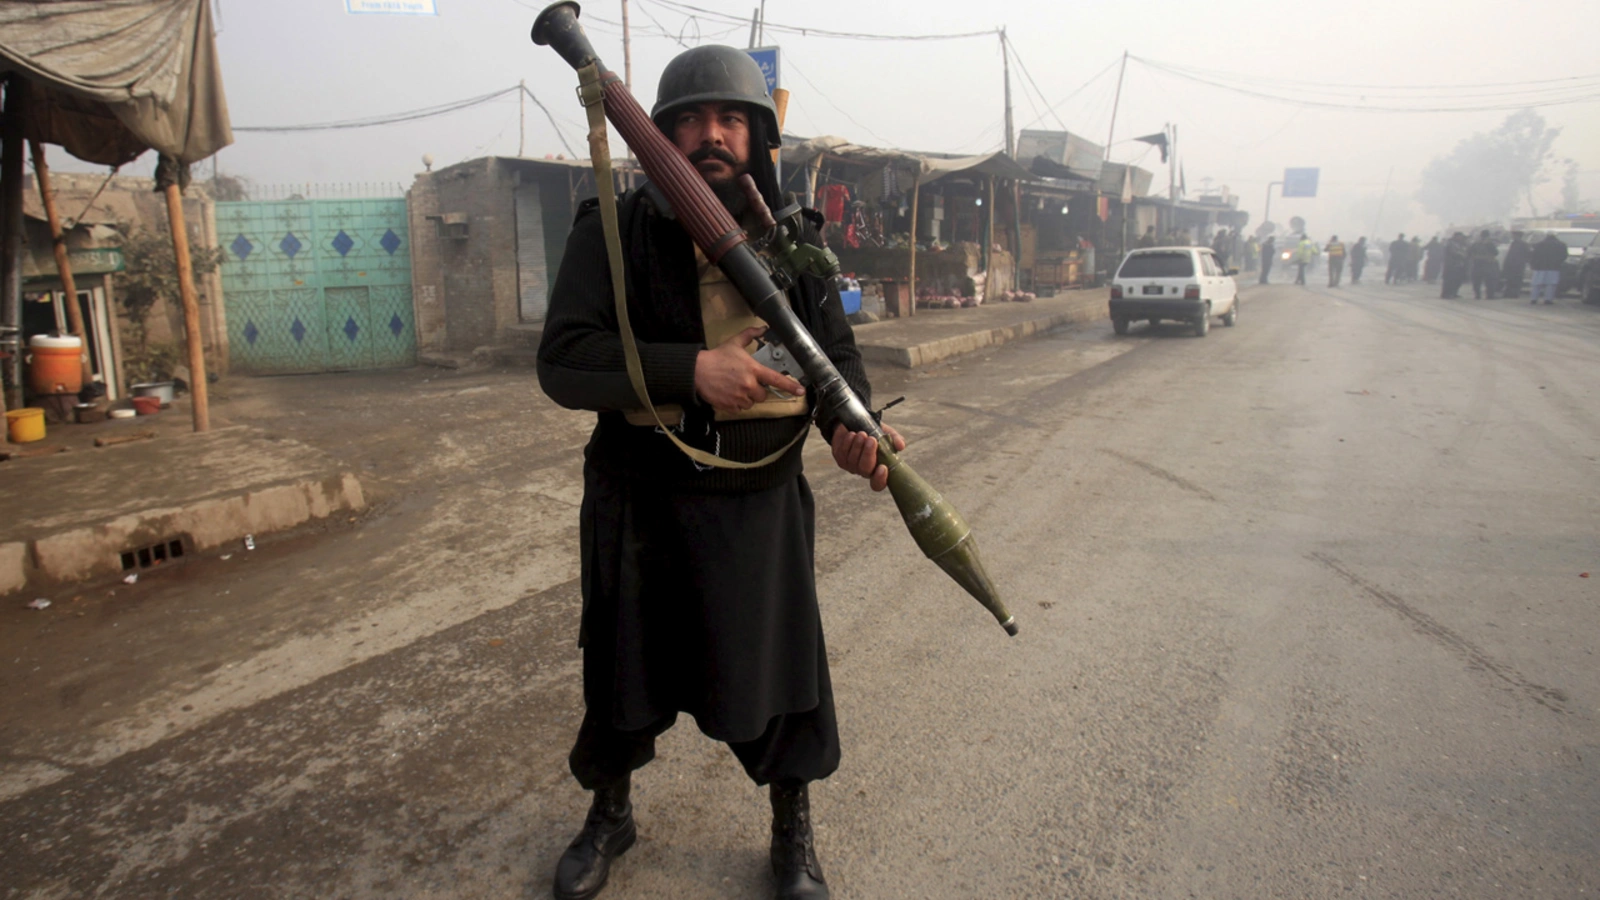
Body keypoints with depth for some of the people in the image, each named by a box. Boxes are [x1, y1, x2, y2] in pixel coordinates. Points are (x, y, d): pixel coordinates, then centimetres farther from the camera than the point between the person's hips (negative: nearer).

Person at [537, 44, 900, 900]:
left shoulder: (789, 240, 1)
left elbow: (835, 350, 2)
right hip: (641, 503, -1)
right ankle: (609, 814, 44)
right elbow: (563, 362, -17)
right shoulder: (613, 233, -8)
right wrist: (692, 370, -29)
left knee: (775, 669, 10)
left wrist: (853, 421, -20)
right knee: (623, 668, 16)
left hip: (760, 502, 2)